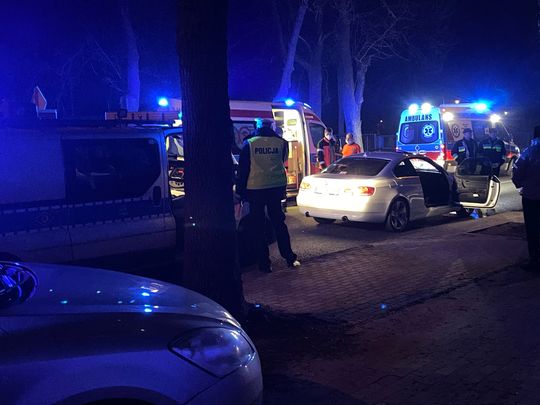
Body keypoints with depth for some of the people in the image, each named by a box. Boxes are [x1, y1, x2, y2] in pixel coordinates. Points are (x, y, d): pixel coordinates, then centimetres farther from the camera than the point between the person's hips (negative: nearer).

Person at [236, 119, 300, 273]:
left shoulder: (249, 144, -1)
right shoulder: (281, 142, 3)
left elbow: (243, 168, 0)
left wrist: (240, 189, 6)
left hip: (255, 188, -2)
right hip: (276, 187, 2)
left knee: (258, 226, 5)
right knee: (279, 223, 15)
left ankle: (264, 263, 6)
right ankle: (290, 257, 15)